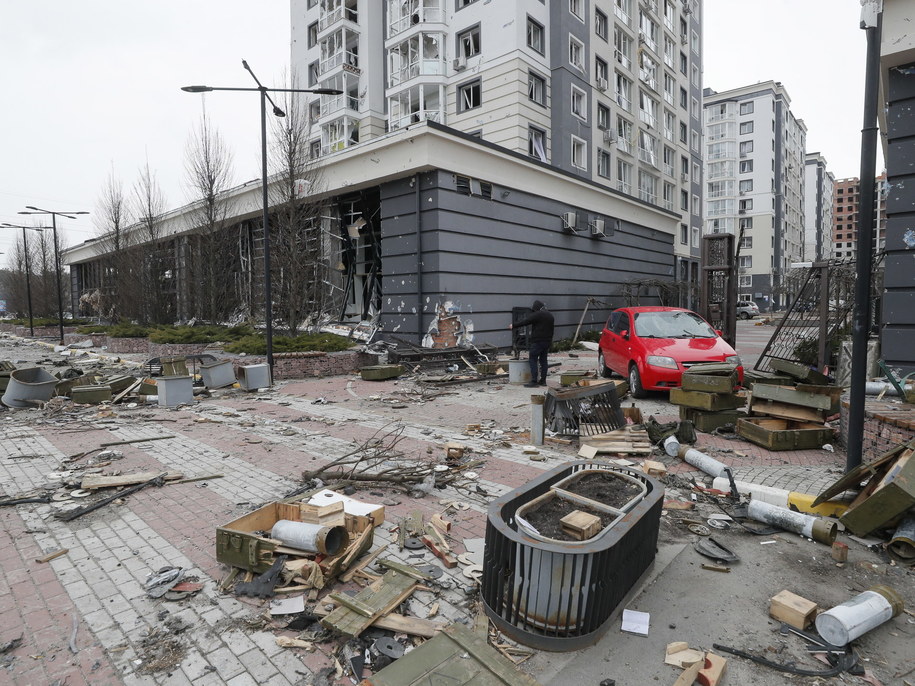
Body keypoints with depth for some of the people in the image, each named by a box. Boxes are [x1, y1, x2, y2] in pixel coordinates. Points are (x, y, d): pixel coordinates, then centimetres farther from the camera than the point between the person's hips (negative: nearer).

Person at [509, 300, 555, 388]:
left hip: (537, 341, -9)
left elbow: (524, 321, -12)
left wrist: (513, 325, -1)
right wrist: (550, 341, 29)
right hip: (547, 341, 9)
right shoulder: (550, 315, 15)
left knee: (532, 360, -5)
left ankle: (534, 381, -9)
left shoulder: (537, 315, -13)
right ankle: (543, 380, 15)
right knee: (543, 360, 13)